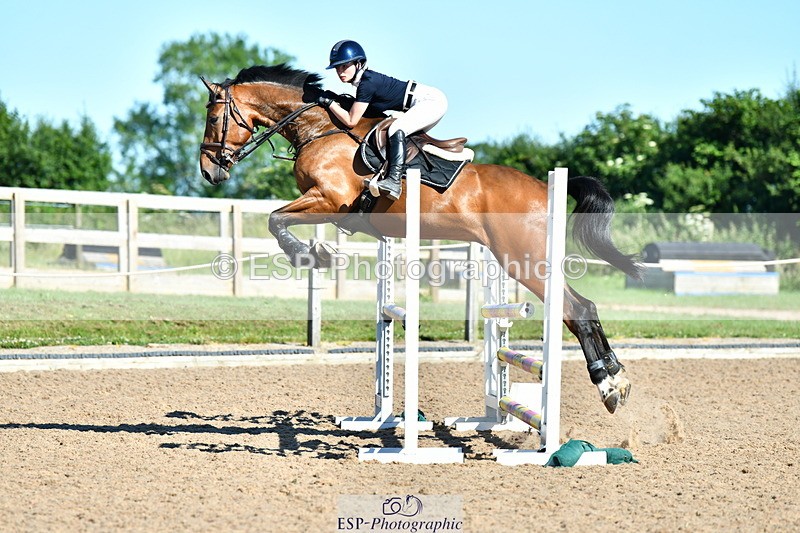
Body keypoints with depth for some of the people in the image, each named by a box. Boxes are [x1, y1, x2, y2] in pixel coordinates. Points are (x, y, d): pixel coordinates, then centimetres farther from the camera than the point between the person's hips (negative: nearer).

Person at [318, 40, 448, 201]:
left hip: (431, 100, -11)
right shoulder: (366, 78, 8)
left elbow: (351, 121, -18)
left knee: (396, 130, -26)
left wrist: (329, 103, -9)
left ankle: (394, 181, -38)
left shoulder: (367, 84, -20)